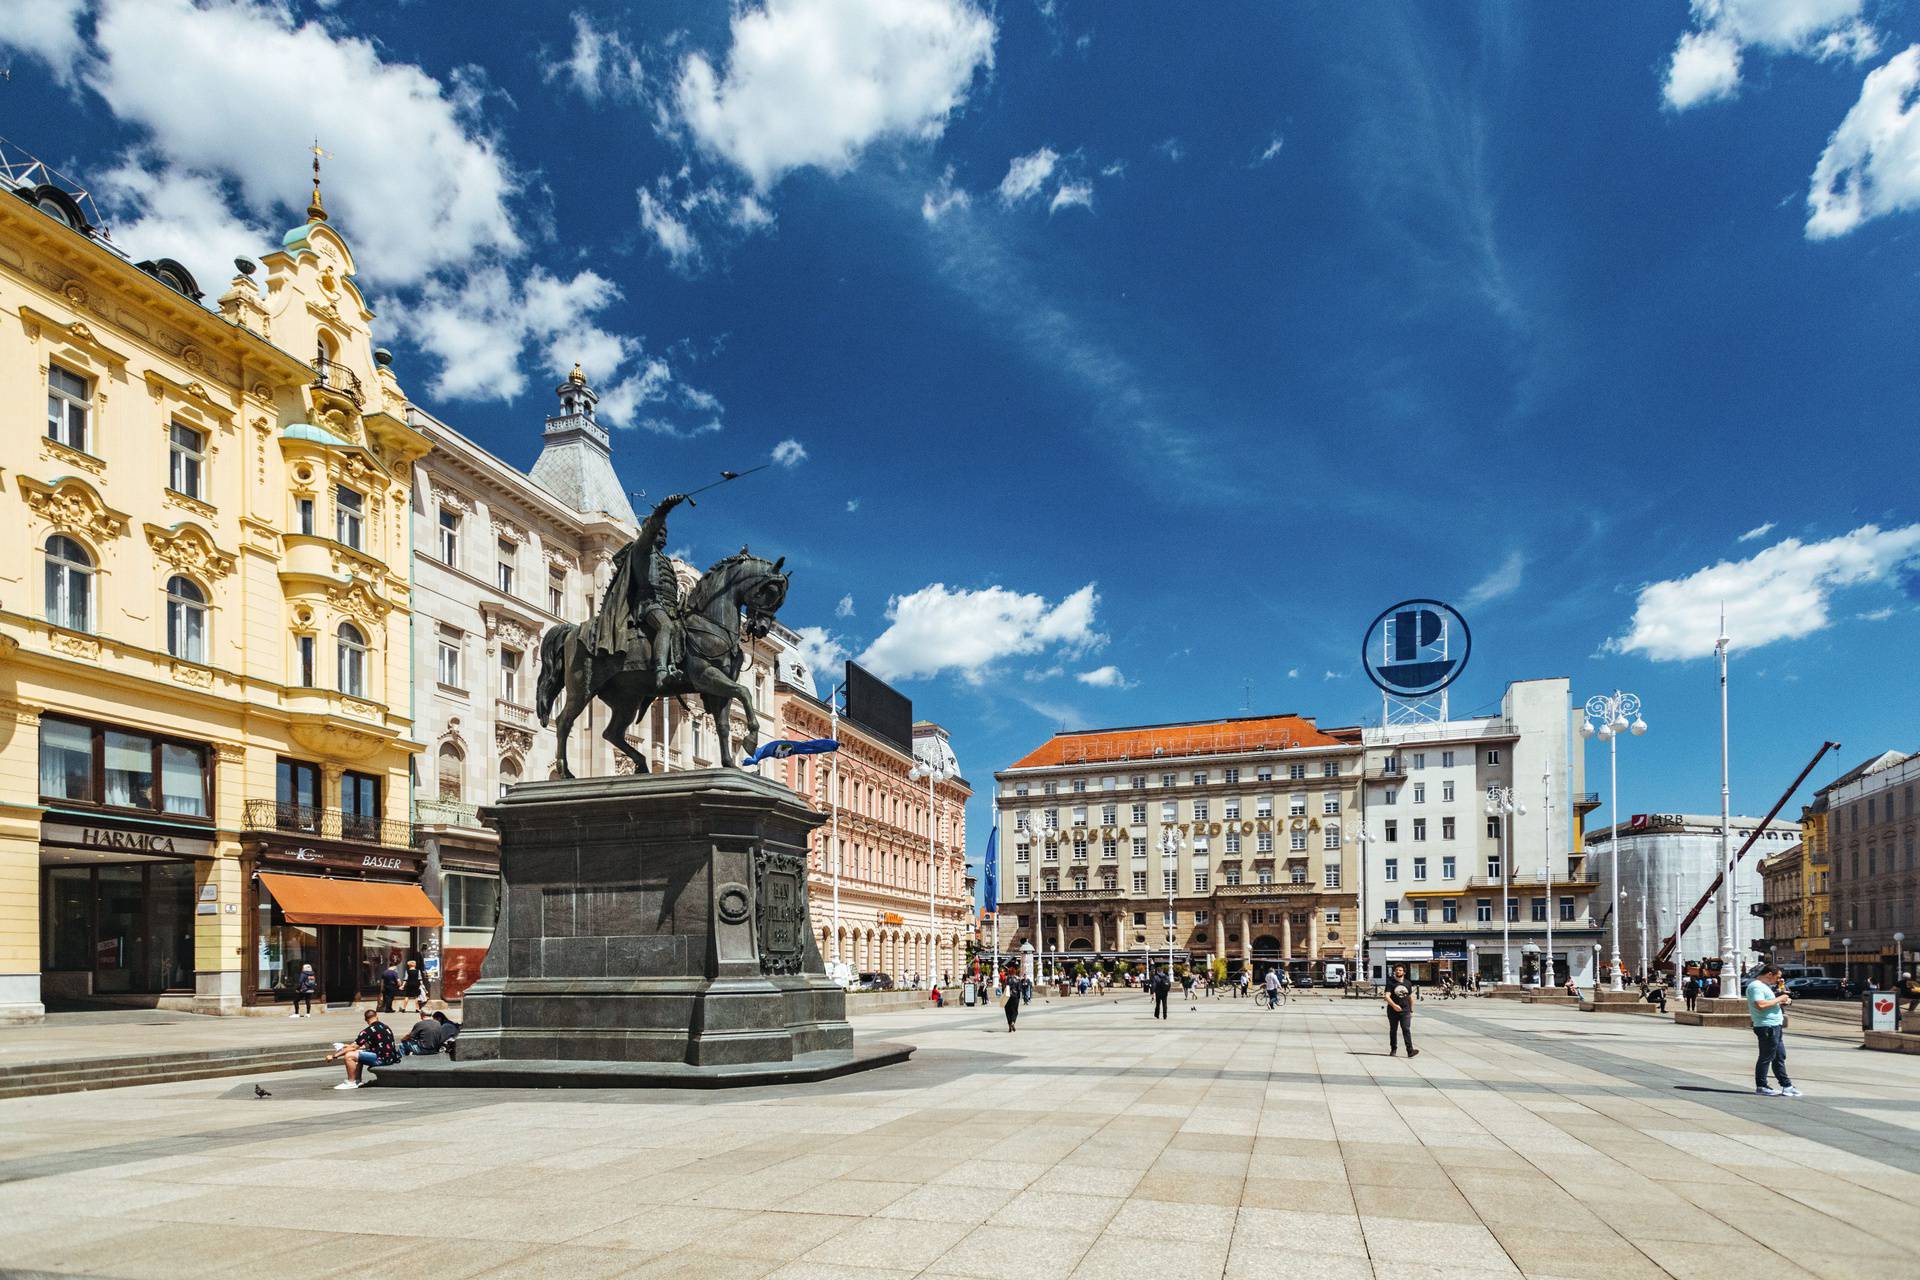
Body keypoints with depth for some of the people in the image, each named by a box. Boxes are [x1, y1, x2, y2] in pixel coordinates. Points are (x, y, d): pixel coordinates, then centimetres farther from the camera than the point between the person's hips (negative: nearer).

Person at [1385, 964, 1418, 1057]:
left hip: (1405, 1011, 1)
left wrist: (1411, 1010, 20)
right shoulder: (1391, 983, -2)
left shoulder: (1408, 983, 10)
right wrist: (1394, 1005, -30)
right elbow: (1387, 996, -14)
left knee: (1406, 1030, -10)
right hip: (1393, 1011, -1)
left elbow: (1410, 998, 19)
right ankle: (1393, 1050, 22)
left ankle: (1410, 1051, -17)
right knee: (1393, 1030, 9)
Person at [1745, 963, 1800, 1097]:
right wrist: (1778, 999, -18)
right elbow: (1760, 1005, -27)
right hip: (1767, 1027, -11)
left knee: (1780, 1057, 14)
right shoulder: (1756, 986, -15)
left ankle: (1786, 1086, 20)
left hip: (1776, 1026, 11)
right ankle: (1761, 1087, 4)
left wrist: (1783, 1001, 11)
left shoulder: (1764, 986, 19)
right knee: (1766, 1057, -3)